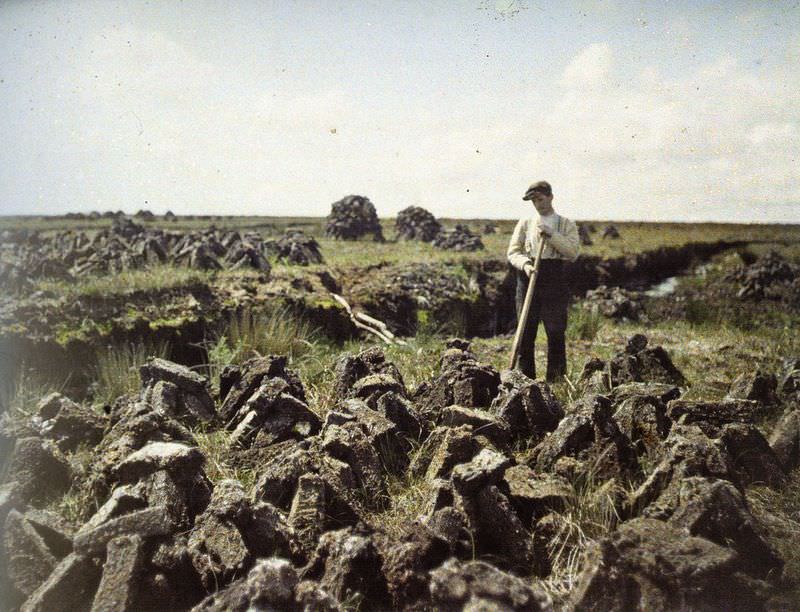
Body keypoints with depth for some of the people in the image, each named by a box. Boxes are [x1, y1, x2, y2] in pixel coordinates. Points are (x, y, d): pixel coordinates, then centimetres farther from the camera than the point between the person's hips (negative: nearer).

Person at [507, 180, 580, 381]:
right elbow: (513, 252, 6)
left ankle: (556, 379, 7)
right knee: (525, 331, 2)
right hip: (528, 279, 1)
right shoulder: (525, 223, 12)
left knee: (556, 332, -1)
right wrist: (525, 264, -14)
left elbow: (573, 251, -5)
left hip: (555, 280, -1)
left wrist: (551, 234, -13)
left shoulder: (566, 225, 8)